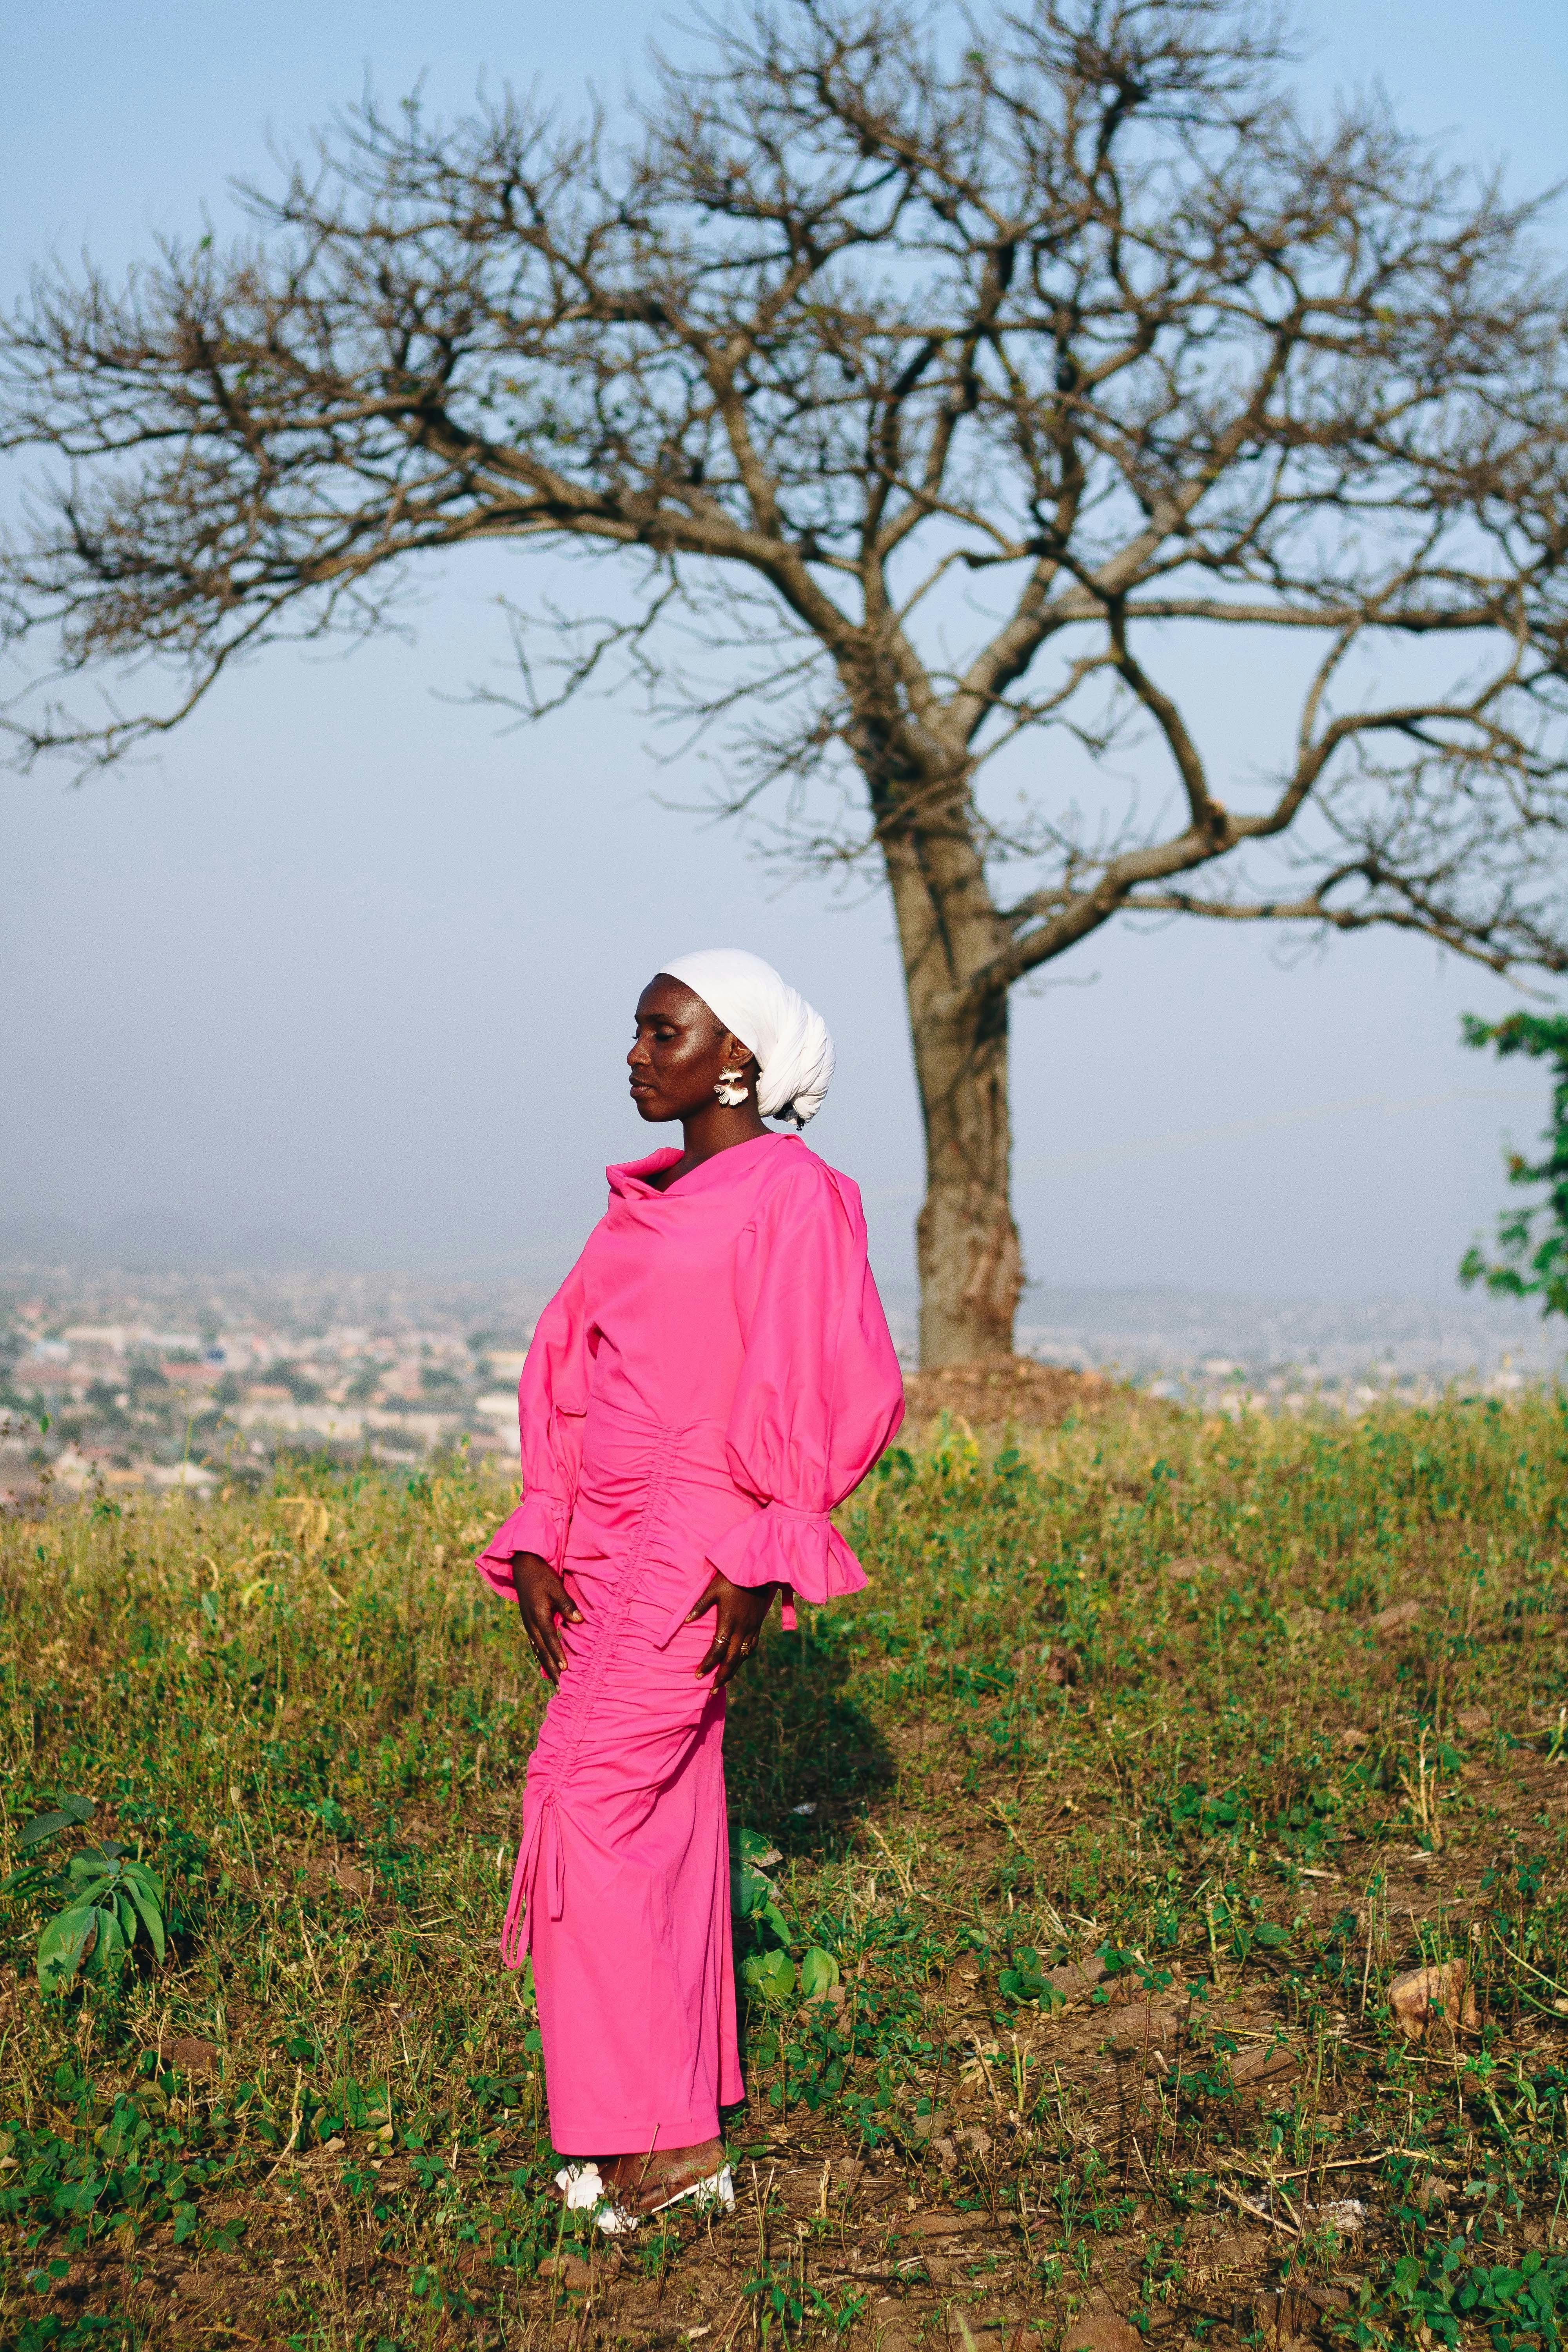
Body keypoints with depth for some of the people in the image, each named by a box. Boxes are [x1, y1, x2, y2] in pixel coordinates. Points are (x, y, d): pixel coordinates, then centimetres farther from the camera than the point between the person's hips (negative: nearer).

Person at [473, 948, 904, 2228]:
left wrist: (761, 1559, -16)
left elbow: (836, 1389, -12)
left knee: (590, 1798, -11)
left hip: (698, 1547, -8)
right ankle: (683, 2134, 17)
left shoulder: (792, 1194, -8)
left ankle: (668, 2133, -2)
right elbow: (576, 1376, 16)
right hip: (613, 1548, 8)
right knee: (658, 1820, 9)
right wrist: (539, 1546, 7)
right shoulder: (647, 1207, 16)